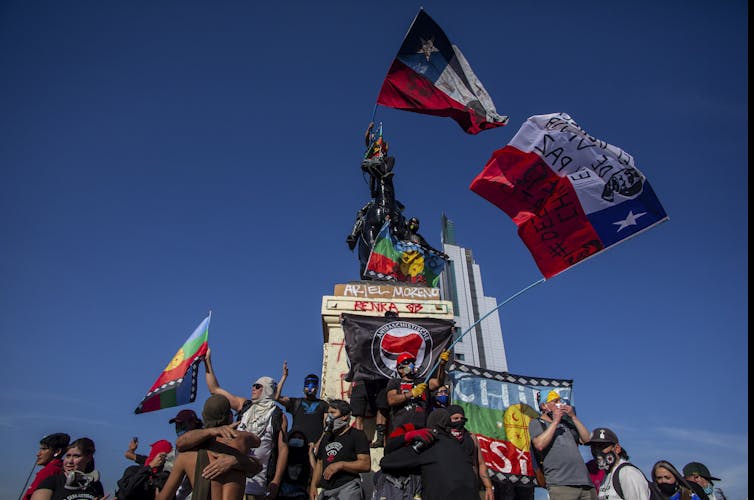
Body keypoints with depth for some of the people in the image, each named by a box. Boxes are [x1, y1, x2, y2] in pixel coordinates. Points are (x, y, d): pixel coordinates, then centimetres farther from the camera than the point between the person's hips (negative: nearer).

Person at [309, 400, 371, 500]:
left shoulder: (357, 435, -1)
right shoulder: (326, 437, 22)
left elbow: (366, 465, -12)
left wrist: (340, 465, -19)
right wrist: (313, 485, 10)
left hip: (348, 487, -6)